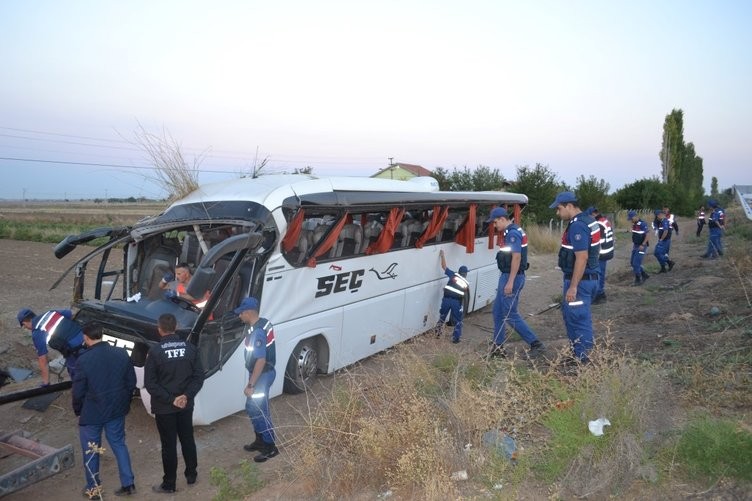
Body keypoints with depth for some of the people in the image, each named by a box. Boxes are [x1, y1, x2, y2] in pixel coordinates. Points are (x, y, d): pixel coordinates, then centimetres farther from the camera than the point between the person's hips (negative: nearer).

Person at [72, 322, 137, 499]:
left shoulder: (84, 360, -19)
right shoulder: (121, 354, -7)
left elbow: (78, 391, -12)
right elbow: (131, 382, 0)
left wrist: (78, 411, 6)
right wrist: (124, 403, 14)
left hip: (91, 413, -4)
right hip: (116, 410, 4)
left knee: (91, 451, 15)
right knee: (119, 445, 17)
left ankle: (93, 489, 28)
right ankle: (128, 484, 20)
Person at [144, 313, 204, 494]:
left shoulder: (155, 351, -14)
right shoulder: (190, 348, -4)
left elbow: (150, 383, -15)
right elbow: (199, 377, -5)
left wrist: (170, 399, -12)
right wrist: (186, 396, -10)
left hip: (164, 407, -3)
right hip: (186, 405, 3)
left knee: (169, 445, 7)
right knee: (187, 439, 18)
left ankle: (169, 484, 19)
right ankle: (191, 475, 31)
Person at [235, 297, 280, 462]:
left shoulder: (257, 333, -27)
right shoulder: (264, 323, 3)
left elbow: (261, 360, -29)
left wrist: (250, 385, -25)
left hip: (262, 375, -10)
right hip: (265, 372, 10)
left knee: (256, 410, 0)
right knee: (256, 408, 19)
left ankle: (270, 447, 10)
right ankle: (260, 440, 33)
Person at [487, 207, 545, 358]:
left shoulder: (512, 233, -18)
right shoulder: (512, 231, 14)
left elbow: (516, 257, -24)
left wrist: (510, 282, -26)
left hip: (512, 278, -11)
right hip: (507, 277, 11)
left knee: (510, 314, -5)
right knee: (498, 311, 14)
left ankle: (536, 344, 1)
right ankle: (498, 347, 20)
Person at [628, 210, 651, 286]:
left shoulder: (642, 224, -20)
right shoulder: (634, 224, 7)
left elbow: (648, 235, -21)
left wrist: (643, 245, -26)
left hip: (641, 247, -9)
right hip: (636, 246, 9)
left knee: (636, 263, -9)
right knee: (632, 262, 11)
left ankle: (638, 280, 1)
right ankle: (644, 275, 25)